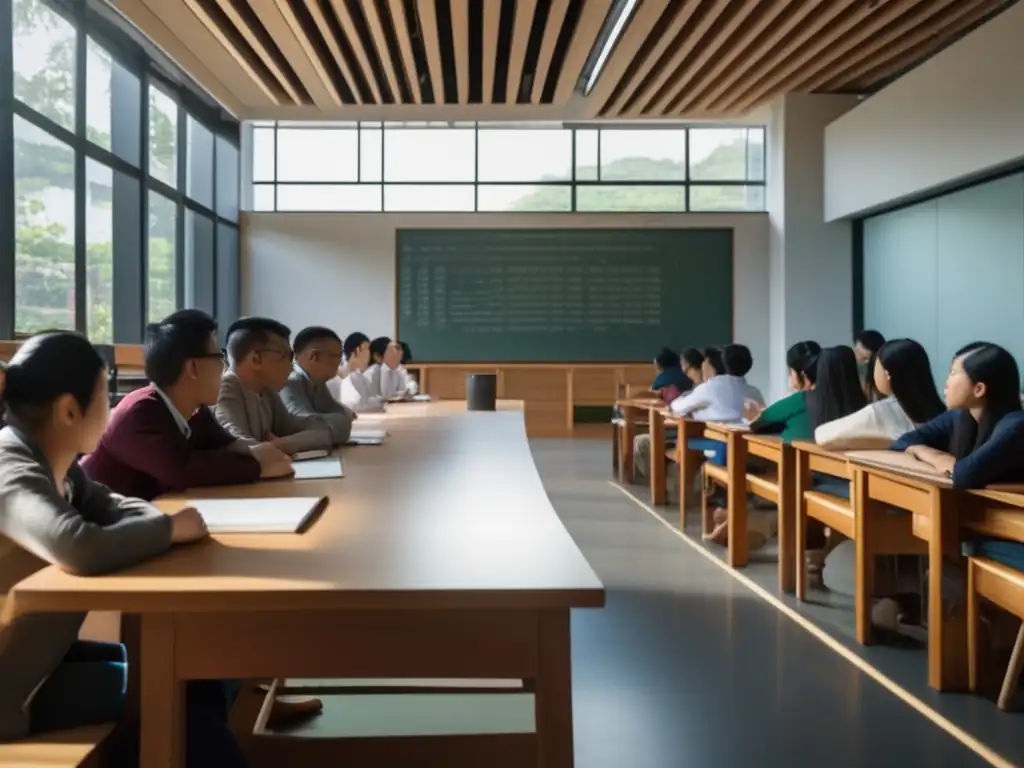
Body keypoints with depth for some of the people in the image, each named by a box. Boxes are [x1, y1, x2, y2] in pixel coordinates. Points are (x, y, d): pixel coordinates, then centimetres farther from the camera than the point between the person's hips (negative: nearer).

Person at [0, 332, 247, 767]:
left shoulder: (51, 462, 2)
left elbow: (110, 507, 13)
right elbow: (80, 548, -43)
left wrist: (167, 521, -10)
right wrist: (171, 528, -25)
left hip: (46, 655, 9)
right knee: (175, 699, -7)